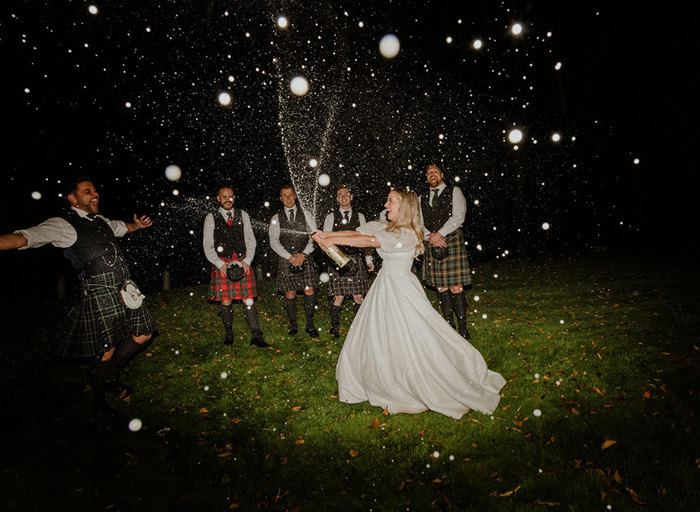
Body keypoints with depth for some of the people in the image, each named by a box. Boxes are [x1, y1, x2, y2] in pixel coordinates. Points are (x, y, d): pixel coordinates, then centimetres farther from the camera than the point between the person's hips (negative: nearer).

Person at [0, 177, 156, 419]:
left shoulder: (101, 221, 17)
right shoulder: (62, 225, -4)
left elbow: (123, 227, 37)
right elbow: (22, 238, -14)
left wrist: (137, 225, 17)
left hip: (124, 288, 8)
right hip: (99, 294, -8)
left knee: (142, 334, 13)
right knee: (107, 351, -2)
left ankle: (112, 375, 36)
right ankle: (98, 402, 23)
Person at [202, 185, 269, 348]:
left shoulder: (243, 215, 10)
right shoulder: (211, 217, 4)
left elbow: (251, 240, 8)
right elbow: (207, 245, 2)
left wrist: (247, 261, -5)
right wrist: (220, 264, -9)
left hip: (243, 263, 1)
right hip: (222, 265, -1)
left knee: (248, 300, -2)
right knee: (226, 301, 3)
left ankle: (256, 336, 2)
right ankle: (229, 335, 20)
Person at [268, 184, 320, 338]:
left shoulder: (305, 214, 9)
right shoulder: (276, 218, 7)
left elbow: (314, 236, 4)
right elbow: (274, 242, 1)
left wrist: (303, 254, -9)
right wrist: (290, 257, -11)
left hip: (305, 258, 1)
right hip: (286, 260, 0)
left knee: (309, 290, -4)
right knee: (290, 293, 2)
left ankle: (310, 325, 8)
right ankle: (293, 325, 16)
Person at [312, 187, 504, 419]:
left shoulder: (406, 234, -19)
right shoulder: (386, 228, 7)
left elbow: (368, 241, -26)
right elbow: (357, 233, 3)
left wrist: (332, 239, -24)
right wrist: (326, 234, -7)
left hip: (401, 290, -9)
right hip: (384, 287, 9)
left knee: (415, 341, -1)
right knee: (376, 337, 15)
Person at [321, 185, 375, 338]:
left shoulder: (359, 216, 11)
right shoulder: (331, 217, 5)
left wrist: (369, 260, 9)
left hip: (356, 260, 2)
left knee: (358, 296, 3)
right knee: (339, 297, -1)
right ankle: (334, 327, 16)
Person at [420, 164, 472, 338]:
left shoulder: (454, 192, 6)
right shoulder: (422, 198, 17)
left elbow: (459, 216, -6)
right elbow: (419, 222, 11)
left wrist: (440, 234, -13)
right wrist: (431, 237, -7)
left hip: (452, 241, -4)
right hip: (432, 245, 4)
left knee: (456, 287, -6)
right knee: (440, 288, 6)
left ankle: (462, 326, 4)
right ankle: (449, 324, 17)